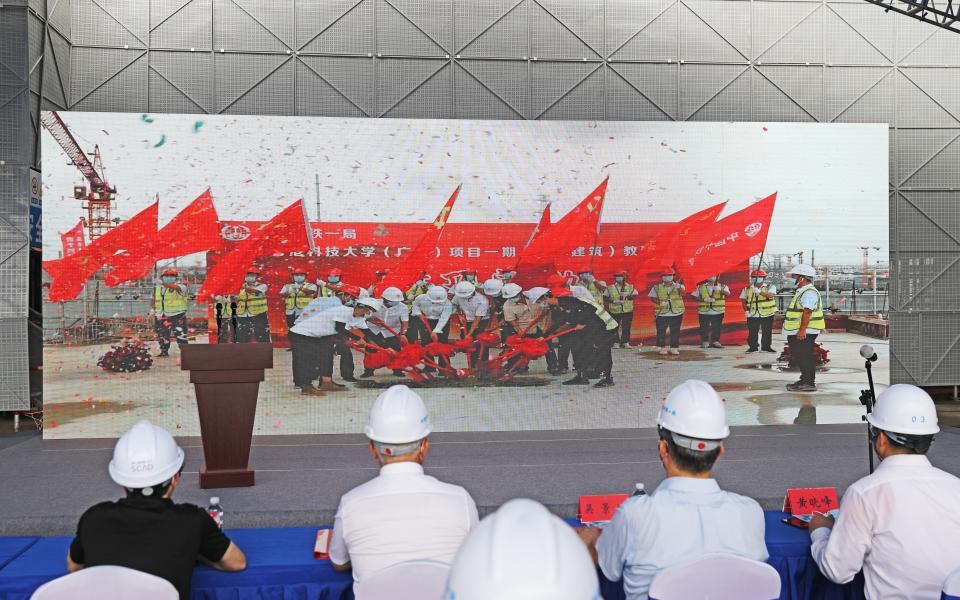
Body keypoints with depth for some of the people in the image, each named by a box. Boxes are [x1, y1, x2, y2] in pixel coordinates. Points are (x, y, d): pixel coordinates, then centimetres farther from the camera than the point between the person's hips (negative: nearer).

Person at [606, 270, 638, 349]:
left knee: (626, 327, -4)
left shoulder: (630, 287, 7)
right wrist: (613, 301, -12)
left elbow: (636, 294, -3)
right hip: (614, 311, 0)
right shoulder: (610, 288, 6)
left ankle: (625, 342, 3)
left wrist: (627, 296, -20)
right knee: (615, 327, 0)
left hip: (627, 311, 0)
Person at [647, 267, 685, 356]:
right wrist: (660, 303, -14)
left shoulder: (678, 286, 4)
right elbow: (652, 297, 4)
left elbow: (682, 293, -16)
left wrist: (679, 287, -39)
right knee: (661, 331, 2)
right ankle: (662, 347, 13)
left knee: (675, 332, 2)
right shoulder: (657, 287, 5)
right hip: (661, 313, 0)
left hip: (676, 313, 0)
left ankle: (674, 348, 10)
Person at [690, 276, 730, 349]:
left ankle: (715, 341, 10)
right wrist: (704, 299, -12)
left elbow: (727, 293, -10)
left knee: (717, 327, 1)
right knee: (704, 327, 0)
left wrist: (720, 290, -30)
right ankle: (704, 342, 7)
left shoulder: (722, 287, 8)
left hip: (718, 311, 0)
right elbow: (694, 296, 3)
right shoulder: (701, 287, 9)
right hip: (704, 311, 0)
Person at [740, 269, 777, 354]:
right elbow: (744, 300, 11)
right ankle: (753, 347, 13)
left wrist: (759, 292, -38)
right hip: (752, 315, 1)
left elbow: (770, 295, -21)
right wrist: (746, 310, -4)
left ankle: (766, 347, 18)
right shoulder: (747, 289, 7)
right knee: (752, 332, 2)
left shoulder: (770, 287, 0)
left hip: (767, 314, -1)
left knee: (767, 332, 6)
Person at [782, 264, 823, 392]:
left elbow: (807, 312, -25)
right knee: (798, 356, 15)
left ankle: (809, 383, -4)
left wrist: (802, 330, -28)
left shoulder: (809, 292, -17)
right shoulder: (802, 292, 19)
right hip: (798, 332, 11)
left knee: (805, 357, -8)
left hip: (804, 332, -11)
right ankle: (805, 380, 24)